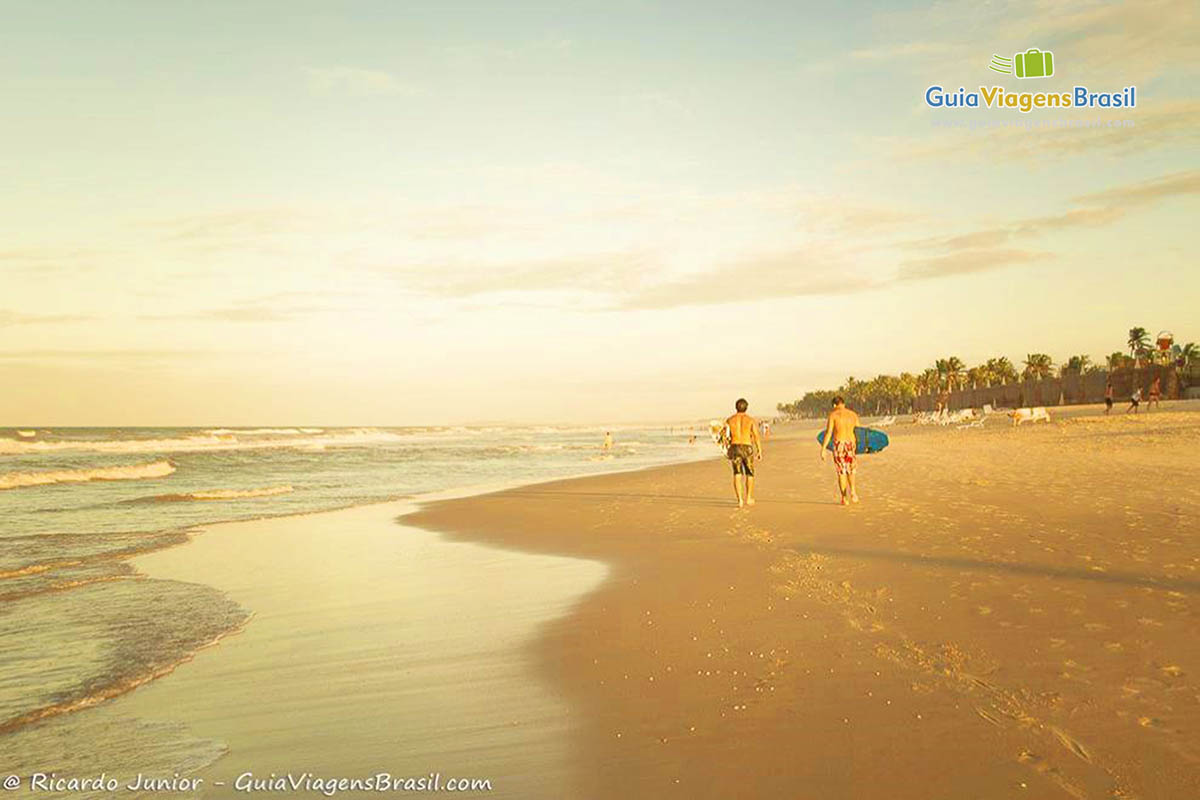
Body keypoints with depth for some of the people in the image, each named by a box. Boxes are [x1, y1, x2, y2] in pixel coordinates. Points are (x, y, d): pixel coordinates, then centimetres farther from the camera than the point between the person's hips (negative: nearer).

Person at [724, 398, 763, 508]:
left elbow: (726, 437, 3)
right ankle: (748, 498, 21)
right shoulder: (751, 420, -1)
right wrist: (760, 451, 3)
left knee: (737, 475, 4)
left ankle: (740, 500, -8)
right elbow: (756, 437, -4)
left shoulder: (730, 420, 3)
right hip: (748, 448, -1)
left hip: (735, 448, 1)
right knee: (749, 474, 18)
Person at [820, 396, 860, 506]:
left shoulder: (833, 414, -4)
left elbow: (828, 433, -10)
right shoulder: (853, 415, 9)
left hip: (839, 444, -3)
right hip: (851, 443, 3)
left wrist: (823, 449, -9)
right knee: (850, 470, 18)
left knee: (841, 472, 7)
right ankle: (852, 490, -6)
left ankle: (844, 498, 6)